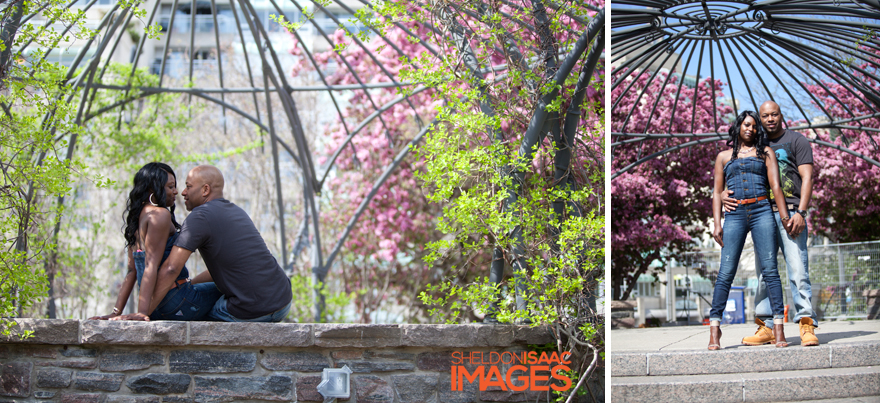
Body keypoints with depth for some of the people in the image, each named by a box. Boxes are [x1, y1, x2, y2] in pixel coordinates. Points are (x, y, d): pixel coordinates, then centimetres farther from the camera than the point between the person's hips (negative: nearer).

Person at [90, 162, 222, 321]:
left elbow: (131, 271, 14)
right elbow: (151, 265, -20)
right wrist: (142, 312, -27)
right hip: (176, 301, -9)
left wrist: (116, 312, 8)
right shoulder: (160, 214, -11)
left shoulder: (137, 218, 17)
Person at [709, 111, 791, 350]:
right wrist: (717, 224, 2)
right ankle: (714, 330, -6)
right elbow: (717, 192, 14)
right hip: (734, 215, 0)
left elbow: (775, 186, 6)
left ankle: (778, 329, -8)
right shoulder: (724, 157, 18)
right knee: (726, 272, -8)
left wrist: (785, 217, -4)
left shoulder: (765, 152, 15)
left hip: (762, 212, 0)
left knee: (770, 270, -7)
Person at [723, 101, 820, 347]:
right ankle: (765, 327, 4)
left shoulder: (796, 141, 8)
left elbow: (807, 178, -2)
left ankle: (807, 326, -15)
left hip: (789, 212, -5)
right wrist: (725, 195, -4)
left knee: (798, 269, -12)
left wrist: (800, 212, -14)